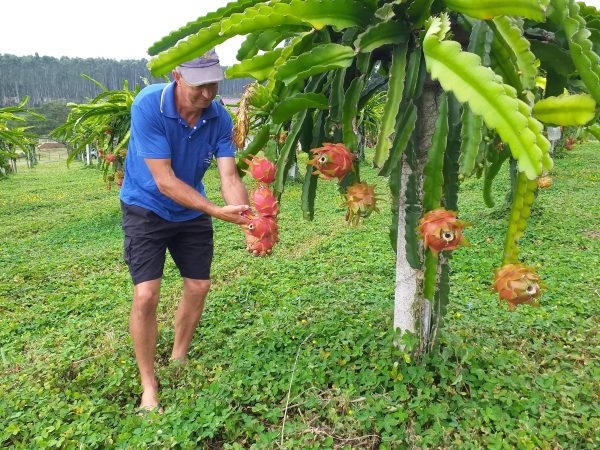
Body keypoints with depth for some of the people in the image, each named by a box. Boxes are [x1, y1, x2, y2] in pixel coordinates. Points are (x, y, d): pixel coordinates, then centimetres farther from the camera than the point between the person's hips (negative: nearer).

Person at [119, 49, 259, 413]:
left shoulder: (219, 117, -15)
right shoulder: (148, 105, -27)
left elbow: (230, 177, -19)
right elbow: (164, 180, -29)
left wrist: (248, 224, -35)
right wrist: (216, 211, -37)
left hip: (192, 212, 5)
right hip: (147, 208, -4)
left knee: (199, 287, 8)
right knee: (146, 295, -12)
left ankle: (178, 359, 33)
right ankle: (149, 386, 6)